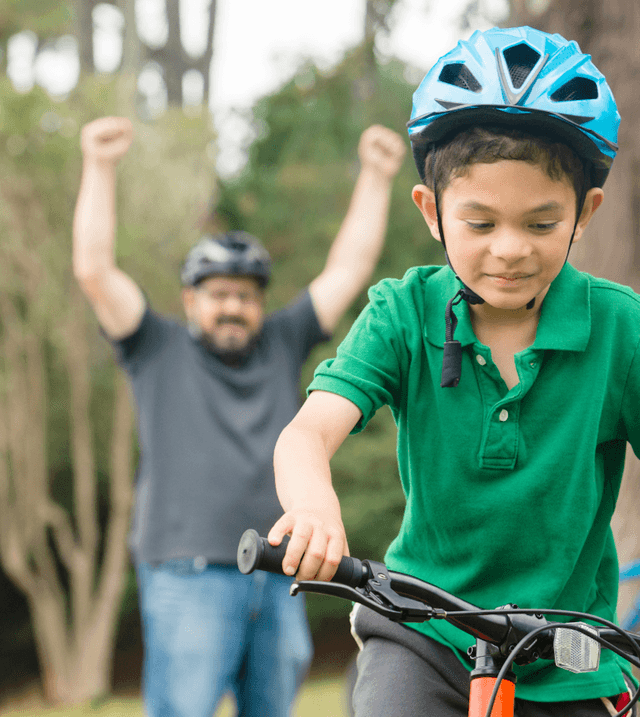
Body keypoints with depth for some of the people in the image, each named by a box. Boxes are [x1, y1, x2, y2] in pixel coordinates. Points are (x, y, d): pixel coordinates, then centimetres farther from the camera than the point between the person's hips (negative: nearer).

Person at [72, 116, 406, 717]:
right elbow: (94, 270, -3)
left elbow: (348, 269, 15)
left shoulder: (282, 346, 15)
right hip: (188, 579, -4)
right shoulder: (159, 352, 6)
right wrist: (100, 166, -9)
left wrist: (376, 176, 10)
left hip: (277, 582, 4)